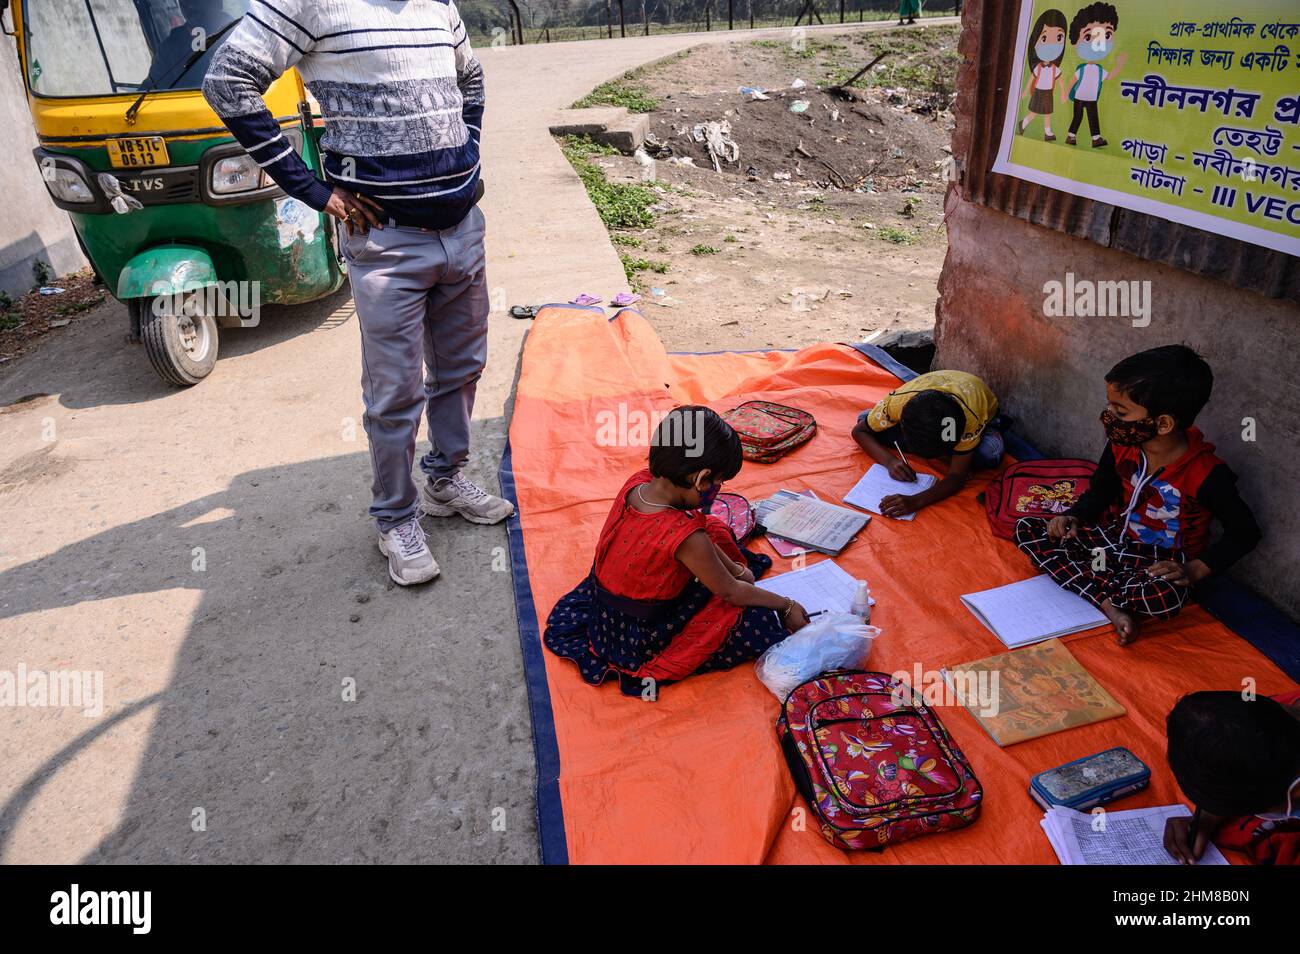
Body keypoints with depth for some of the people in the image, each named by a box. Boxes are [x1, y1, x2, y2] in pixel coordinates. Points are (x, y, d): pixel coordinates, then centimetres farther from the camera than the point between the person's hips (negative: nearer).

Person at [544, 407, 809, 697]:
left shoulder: (637, 482, -14)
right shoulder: (685, 536, -36)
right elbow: (731, 592, -18)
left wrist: (736, 569, 6)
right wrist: (787, 605, -2)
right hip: (634, 643, -8)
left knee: (714, 529, 12)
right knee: (760, 624, -8)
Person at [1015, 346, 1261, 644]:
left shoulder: (1206, 474, -23)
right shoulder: (1122, 445, -10)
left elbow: (1245, 532, -11)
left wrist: (1195, 569, -20)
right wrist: (1074, 517, -10)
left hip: (1162, 564, -6)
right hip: (1116, 539, 6)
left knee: (1164, 599, -41)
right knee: (1027, 528, -11)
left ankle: (1075, 579, -13)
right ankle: (1109, 606, -21)